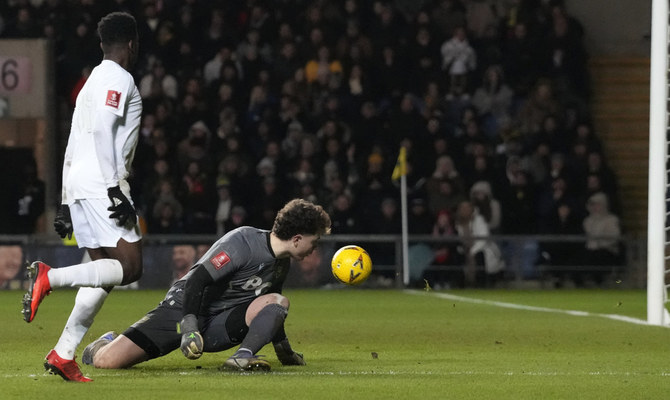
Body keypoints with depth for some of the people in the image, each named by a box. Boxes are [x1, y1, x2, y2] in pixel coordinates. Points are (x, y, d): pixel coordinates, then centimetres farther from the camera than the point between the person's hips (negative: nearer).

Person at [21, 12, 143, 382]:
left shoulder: (93, 82, 26)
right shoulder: (119, 80, -3)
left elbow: (73, 147, 26)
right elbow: (101, 130, -17)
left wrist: (66, 201, 26)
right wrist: (114, 190, -20)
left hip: (78, 186, 10)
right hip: (100, 185, -10)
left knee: (103, 274, 6)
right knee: (129, 266, -16)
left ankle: (63, 354, -2)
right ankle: (49, 277, -25)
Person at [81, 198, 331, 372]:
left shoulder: (282, 262, 7)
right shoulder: (242, 242, -19)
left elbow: (270, 312, 25)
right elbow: (197, 279, -24)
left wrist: (285, 352, 29)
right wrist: (189, 327, -33)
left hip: (217, 328, 6)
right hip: (183, 310, -6)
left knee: (278, 302, -17)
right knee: (105, 361, -18)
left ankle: (242, 357, -32)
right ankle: (107, 343, 19)